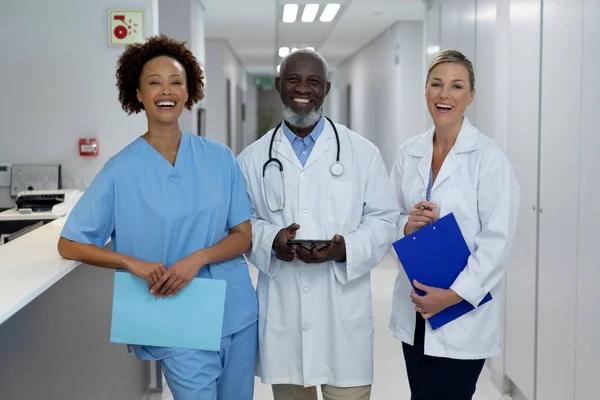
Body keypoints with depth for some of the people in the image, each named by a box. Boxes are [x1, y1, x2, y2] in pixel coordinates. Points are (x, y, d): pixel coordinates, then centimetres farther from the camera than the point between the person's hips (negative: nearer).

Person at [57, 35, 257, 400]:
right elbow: (70, 244, -2)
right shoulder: (122, 171, -6)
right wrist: (134, 263, -17)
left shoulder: (219, 158, 0)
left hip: (236, 314, 3)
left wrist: (198, 258, -17)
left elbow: (245, 235, 2)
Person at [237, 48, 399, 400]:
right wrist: (270, 241, -13)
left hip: (344, 309, -1)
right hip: (281, 311, 2)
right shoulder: (253, 158, 7)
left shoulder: (362, 152, 4)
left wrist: (345, 249, -16)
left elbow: (384, 220, 3)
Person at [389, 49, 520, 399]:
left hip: (463, 316, -5)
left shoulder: (489, 157, -11)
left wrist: (454, 295, -19)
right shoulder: (409, 153, 5)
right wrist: (407, 225, -10)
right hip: (414, 310, 5)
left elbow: (498, 240, -14)